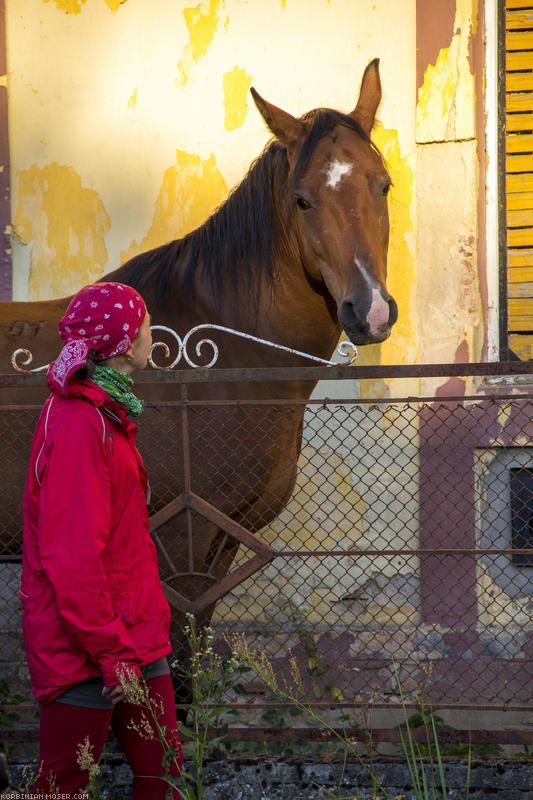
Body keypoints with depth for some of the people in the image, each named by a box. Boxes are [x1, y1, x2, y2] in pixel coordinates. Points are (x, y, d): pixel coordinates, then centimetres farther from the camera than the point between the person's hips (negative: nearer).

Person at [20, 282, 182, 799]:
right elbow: (72, 557, -22)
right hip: (84, 645, -10)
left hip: (132, 632, 10)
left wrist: (142, 629, 18)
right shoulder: (79, 424, -19)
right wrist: (111, 652, -21)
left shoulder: (104, 414, 14)